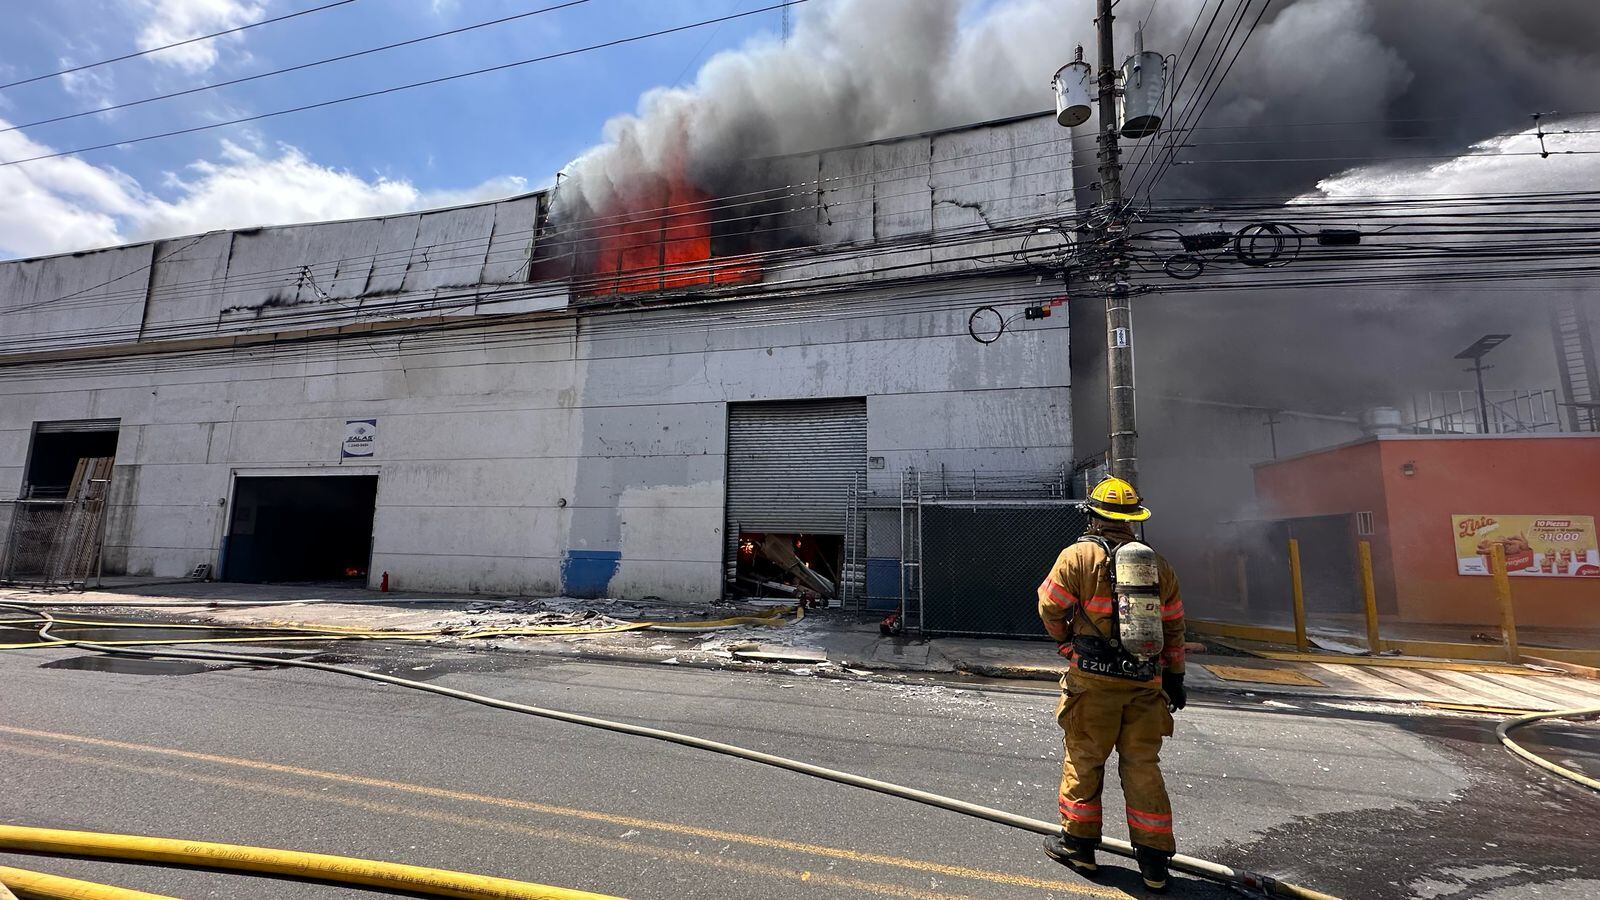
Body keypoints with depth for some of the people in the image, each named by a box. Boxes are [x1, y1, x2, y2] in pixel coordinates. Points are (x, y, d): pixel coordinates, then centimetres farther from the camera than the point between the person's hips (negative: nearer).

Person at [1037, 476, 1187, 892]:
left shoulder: (1078, 555, -9)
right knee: (1143, 765, 13)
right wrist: (1174, 676, 20)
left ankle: (1078, 843, 22)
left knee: (1083, 759, 10)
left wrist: (1069, 644, 14)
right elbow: (1174, 627, 12)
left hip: (1093, 679, -4)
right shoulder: (1158, 564, 6)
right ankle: (1154, 862, 20)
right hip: (1146, 681, 4)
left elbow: (1050, 608, -5)